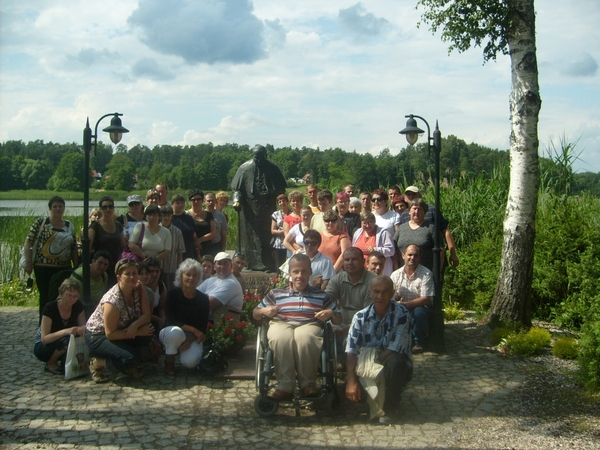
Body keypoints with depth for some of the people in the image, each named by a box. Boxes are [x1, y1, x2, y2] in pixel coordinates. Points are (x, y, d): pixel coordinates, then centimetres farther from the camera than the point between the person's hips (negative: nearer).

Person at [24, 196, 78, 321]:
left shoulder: (69, 226, 11)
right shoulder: (41, 222, -1)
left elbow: (74, 248, 15)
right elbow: (28, 242, -3)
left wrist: (76, 266, 11)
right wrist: (28, 263, -8)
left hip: (64, 269, 4)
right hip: (43, 267, -4)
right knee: (46, 298, -1)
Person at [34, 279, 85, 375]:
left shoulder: (78, 306, -9)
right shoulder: (50, 308, -25)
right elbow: (44, 339, -30)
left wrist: (83, 329, -35)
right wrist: (65, 331, -45)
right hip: (42, 347, -5)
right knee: (67, 339, -34)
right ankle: (51, 364, -9)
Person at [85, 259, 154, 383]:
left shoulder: (138, 287, -11)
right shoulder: (112, 300, -30)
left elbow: (146, 315, -10)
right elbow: (110, 334, -25)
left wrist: (134, 326, -30)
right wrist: (138, 332, -25)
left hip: (121, 329, 7)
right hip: (97, 336, -7)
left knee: (148, 329, -21)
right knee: (129, 358, -29)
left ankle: (130, 365, 4)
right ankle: (99, 362, 2)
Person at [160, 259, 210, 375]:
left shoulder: (203, 299, -3)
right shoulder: (173, 294, -9)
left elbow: (203, 328, -4)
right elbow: (171, 321, -16)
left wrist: (190, 340, -21)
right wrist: (192, 329, -25)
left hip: (193, 337, 2)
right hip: (171, 334, -1)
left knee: (190, 362, -29)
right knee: (176, 332, -39)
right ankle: (169, 361, -11)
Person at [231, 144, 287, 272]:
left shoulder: (273, 168, 3)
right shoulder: (245, 168, 0)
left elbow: (281, 189, 9)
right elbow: (237, 188, 3)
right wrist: (237, 200, -13)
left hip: (267, 208, 0)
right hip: (250, 208, 0)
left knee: (267, 236, -2)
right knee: (250, 236, 2)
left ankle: (266, 263, 0)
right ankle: (251, 262, 9)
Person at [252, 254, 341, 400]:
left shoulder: (321, 296, 25)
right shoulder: (276, 294, 25)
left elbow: (338, 319, 23)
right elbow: (255, 314, 26)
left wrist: (331, 314, 0)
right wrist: (263, 311, 2)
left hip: (309, 325, 0)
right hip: (281, 324, 1)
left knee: (304, 336, -40)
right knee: (282, 337, -39)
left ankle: (307, 383, -26)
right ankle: (285, 387, -33)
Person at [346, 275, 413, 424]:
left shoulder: (401, 314, -16)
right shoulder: (361, 317, -7)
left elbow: (394, 350, -21)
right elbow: (351, 350, -16)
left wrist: (372, 362, -18)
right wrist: (351, 382, -27)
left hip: (396, 367, -3)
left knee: (394, 361, -36)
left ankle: (390, 408, -11)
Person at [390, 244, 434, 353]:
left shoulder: (426, 274, -11)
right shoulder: (396, 275, 2)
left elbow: (426, 299, -19)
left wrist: (404, 304, -30)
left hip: (420, 307, -3)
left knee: (419, 312, -36)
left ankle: (419, 342, -8)